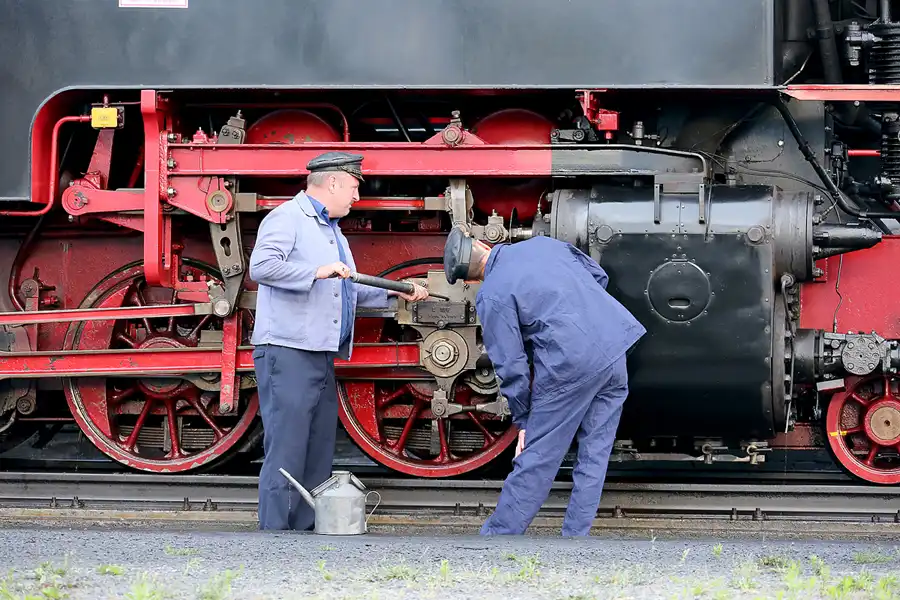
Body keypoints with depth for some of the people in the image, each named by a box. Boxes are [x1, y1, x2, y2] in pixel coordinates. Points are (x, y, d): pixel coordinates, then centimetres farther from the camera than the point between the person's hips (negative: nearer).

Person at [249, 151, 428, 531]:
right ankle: (274, 533, -14)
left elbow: (351, 291, 34)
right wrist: (317, 271, -23)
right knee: (286, 456, -13)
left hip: (322, 358, 10)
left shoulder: (332, 231, 26)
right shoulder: (287, 218, -5)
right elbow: (261, 266, -21)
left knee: (318, 462, 9)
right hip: (287, 355, -10)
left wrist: (394, 293, 24)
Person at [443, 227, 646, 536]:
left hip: (571, 366, -6)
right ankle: (576, 535, 17)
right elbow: (598, 275, 22)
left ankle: (497, 535, 14)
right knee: (594, 458, 12)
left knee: (536, 461, 4)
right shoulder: (543, 244, 13)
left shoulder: (491, 296, -4)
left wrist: (522, 420, 8)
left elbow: (511, 366, -2)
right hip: (616, 345, 6)